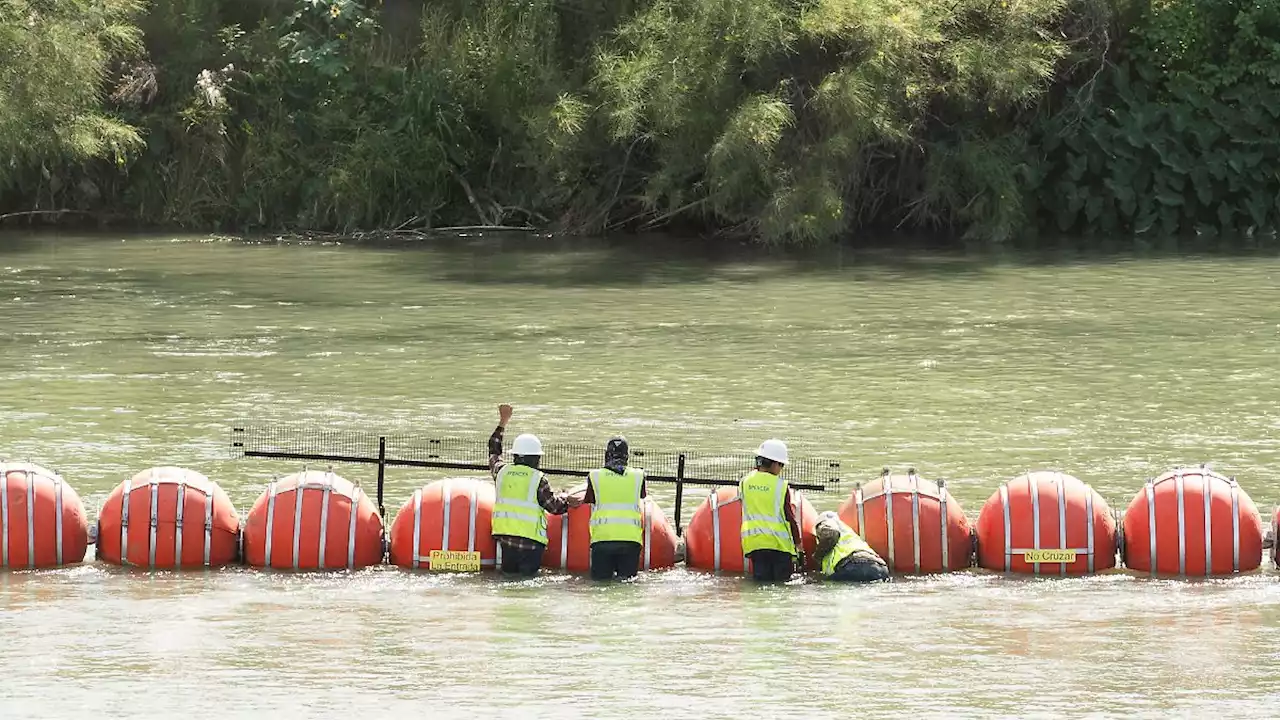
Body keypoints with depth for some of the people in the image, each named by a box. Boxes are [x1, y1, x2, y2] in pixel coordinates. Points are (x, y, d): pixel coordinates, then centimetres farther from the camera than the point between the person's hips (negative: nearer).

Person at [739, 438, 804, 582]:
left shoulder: (744, 482, 4)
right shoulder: (781, 486, -8)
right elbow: (790, 516, -4)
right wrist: (798, 542, 5)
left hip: (752, 541, 3)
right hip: (779, 542, -3)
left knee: (762, 581, 3)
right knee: (783, 581, 2)